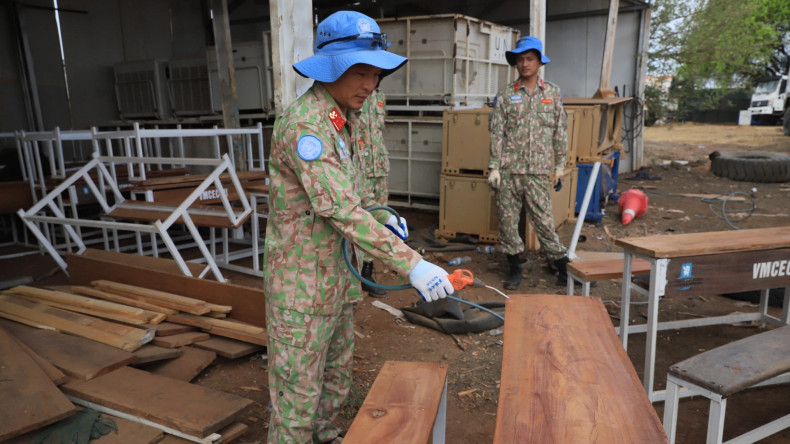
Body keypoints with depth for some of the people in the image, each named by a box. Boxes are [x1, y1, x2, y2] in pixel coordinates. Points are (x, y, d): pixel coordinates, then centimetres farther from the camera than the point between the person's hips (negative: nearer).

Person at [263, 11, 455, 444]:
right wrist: (411, 264, -34)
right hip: (302, 278, -9)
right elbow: (341, 210, -31)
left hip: (337, 271, 9)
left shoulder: (342, 120, 8)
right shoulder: (303, 124, -23)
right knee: (299, 389, 6)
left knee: (336, 375, 23)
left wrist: (382, 218, -1)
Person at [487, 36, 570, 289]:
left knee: (543, 220, -1)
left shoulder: (553, 93, 8)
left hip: (539, 171, 0)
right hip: (508, 170, 1)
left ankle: (562, 264, 13)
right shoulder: (506, 95, 5)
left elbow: (560, 132, 9)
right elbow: (496, 133, 2)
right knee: (507, 218, 4)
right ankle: (514, 266, 18)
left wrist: (560, 166, 6)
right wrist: (494, 167, -5)